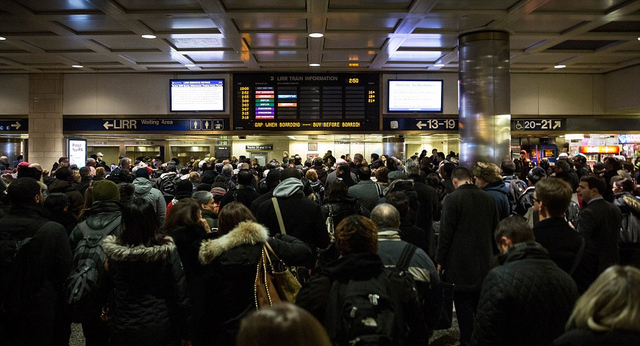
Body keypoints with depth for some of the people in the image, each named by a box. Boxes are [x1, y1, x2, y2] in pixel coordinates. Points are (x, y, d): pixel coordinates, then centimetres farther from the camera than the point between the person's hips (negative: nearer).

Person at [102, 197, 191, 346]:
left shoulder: (114, 252, -12)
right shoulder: (167, 250, -15)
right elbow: (180, 294, -12)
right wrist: (185, 332, -3)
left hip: (124, 328, 1)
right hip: (160, 328, -1)